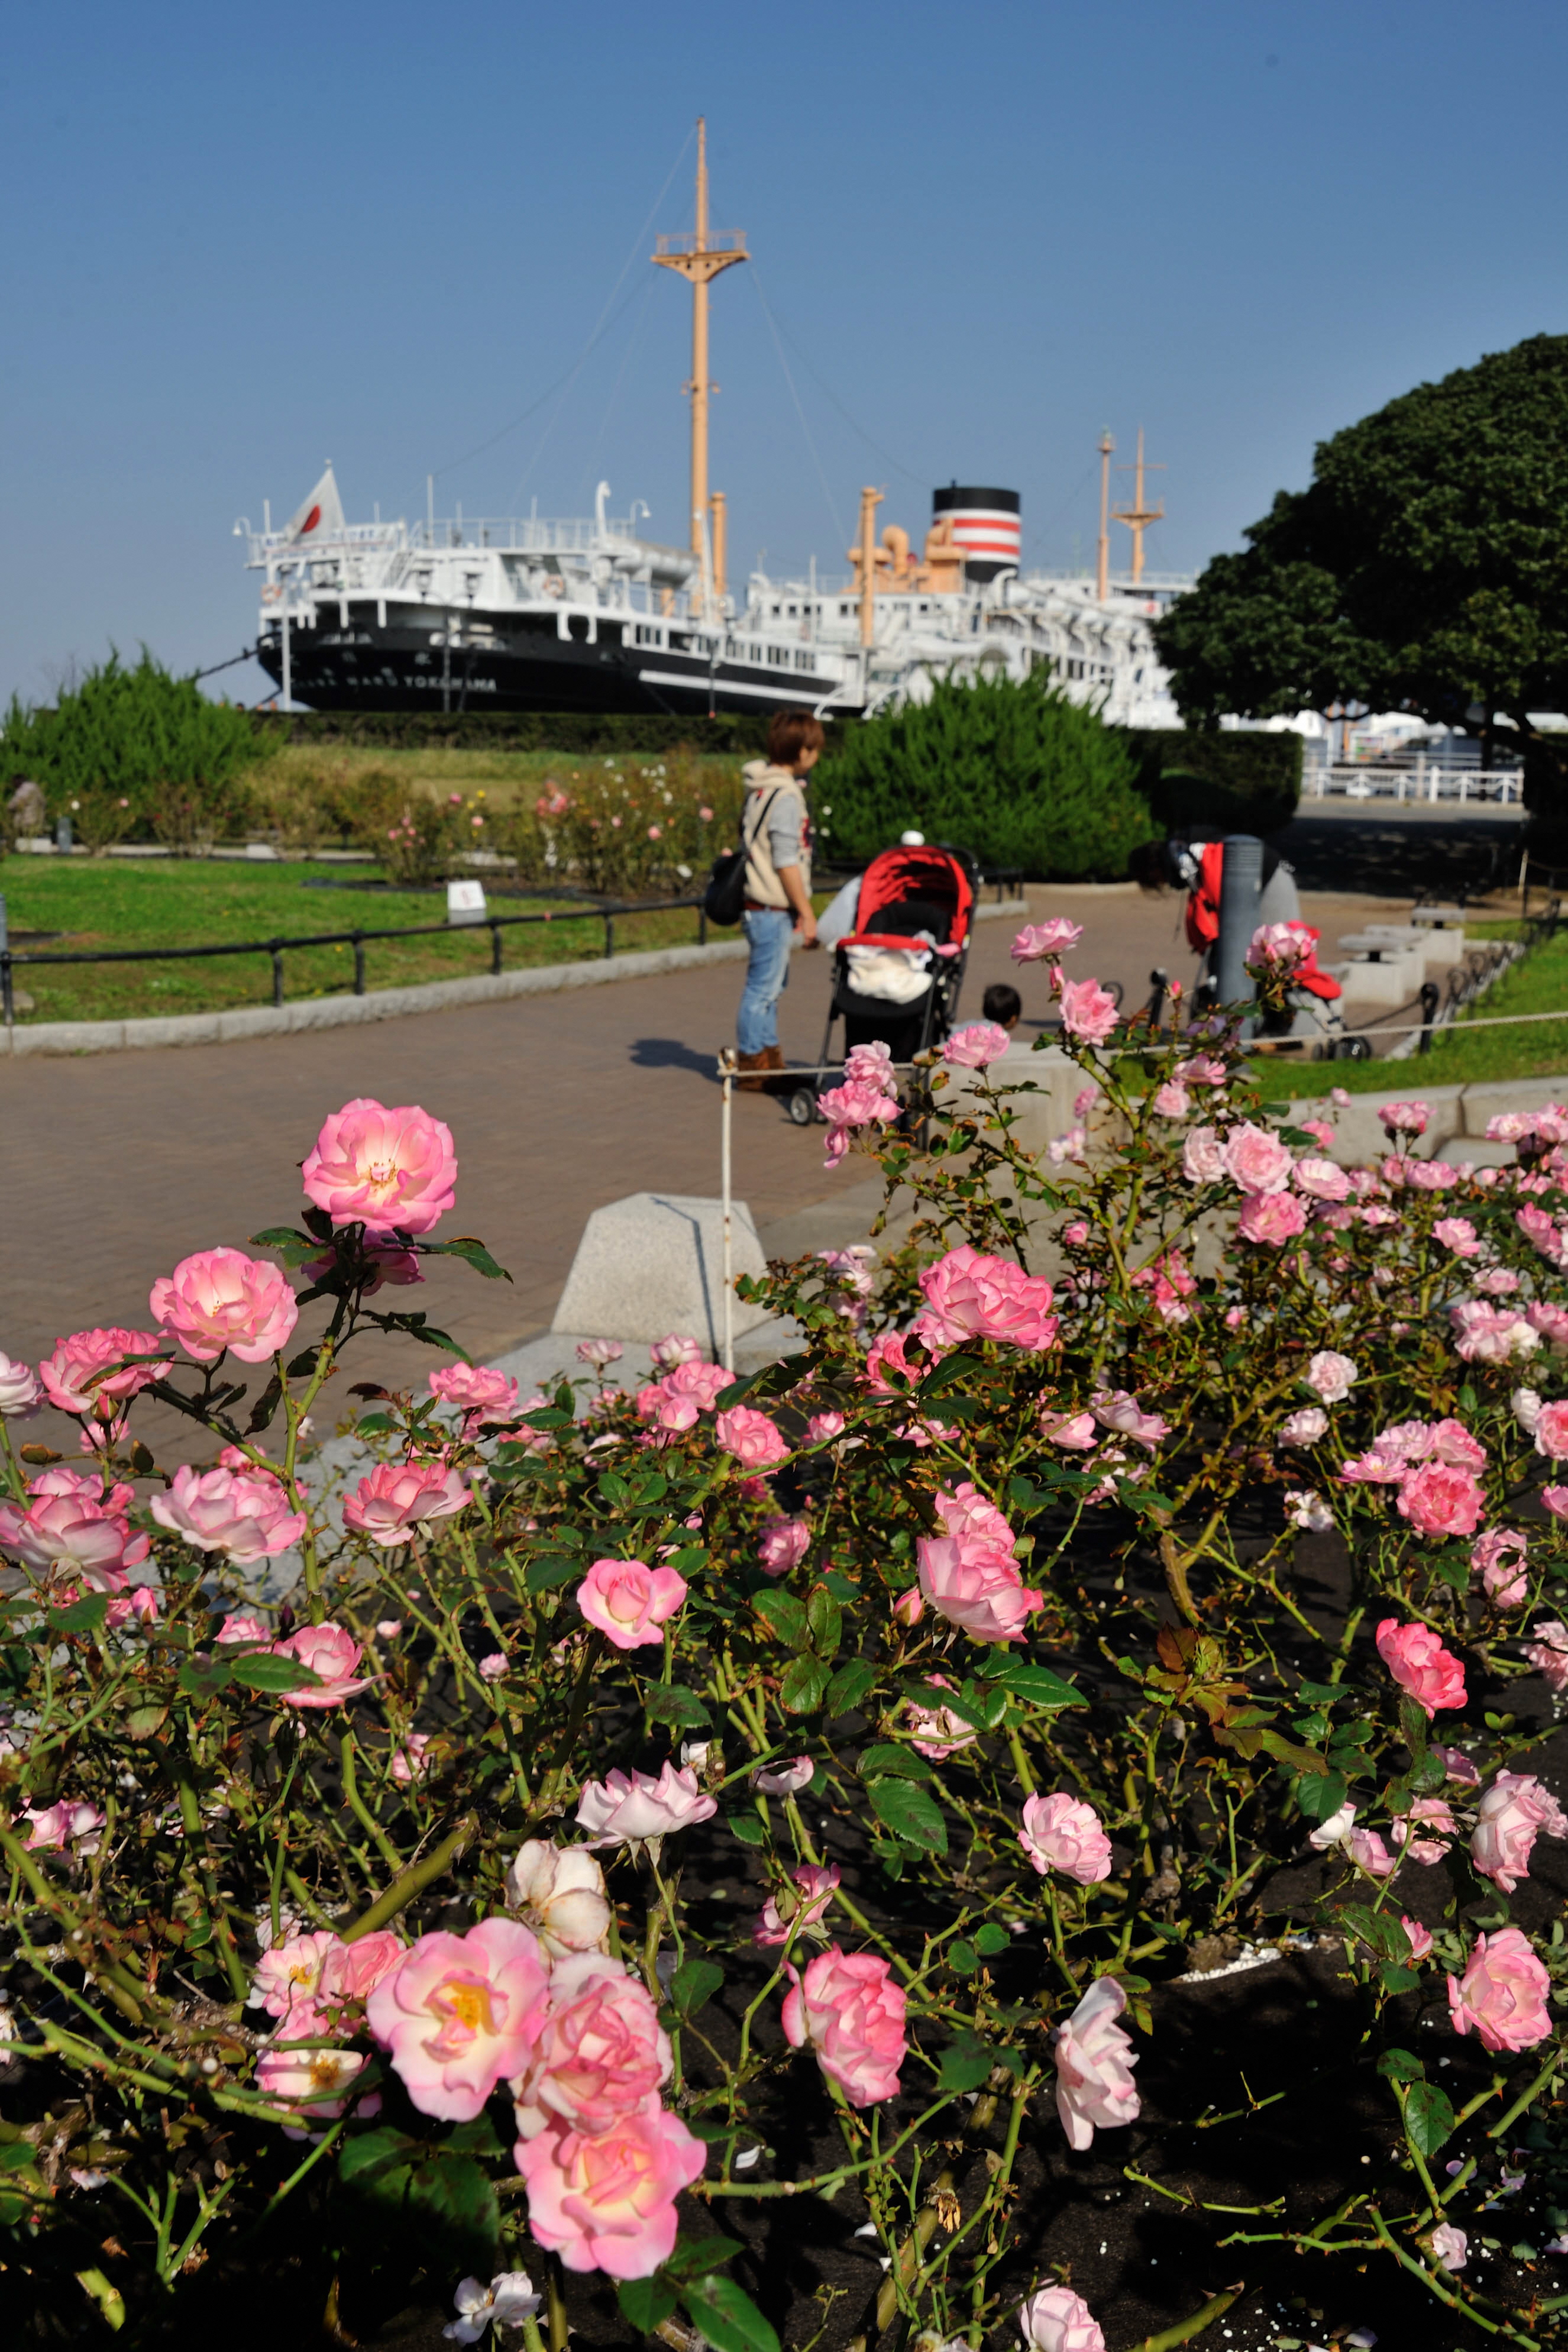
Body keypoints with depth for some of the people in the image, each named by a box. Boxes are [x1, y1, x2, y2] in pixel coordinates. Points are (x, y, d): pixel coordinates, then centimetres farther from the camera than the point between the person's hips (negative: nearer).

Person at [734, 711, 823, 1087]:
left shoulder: (763, 787, 11)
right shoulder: (785, 797, -18)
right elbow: (786, 862, -19)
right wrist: (807, 913, -13)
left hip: (761, 904, 10)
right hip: (772, 909, -10)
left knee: (770, 985, 17)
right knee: (764, 986, -1)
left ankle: (768, 1060, 26)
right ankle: (752, 1064, 7)